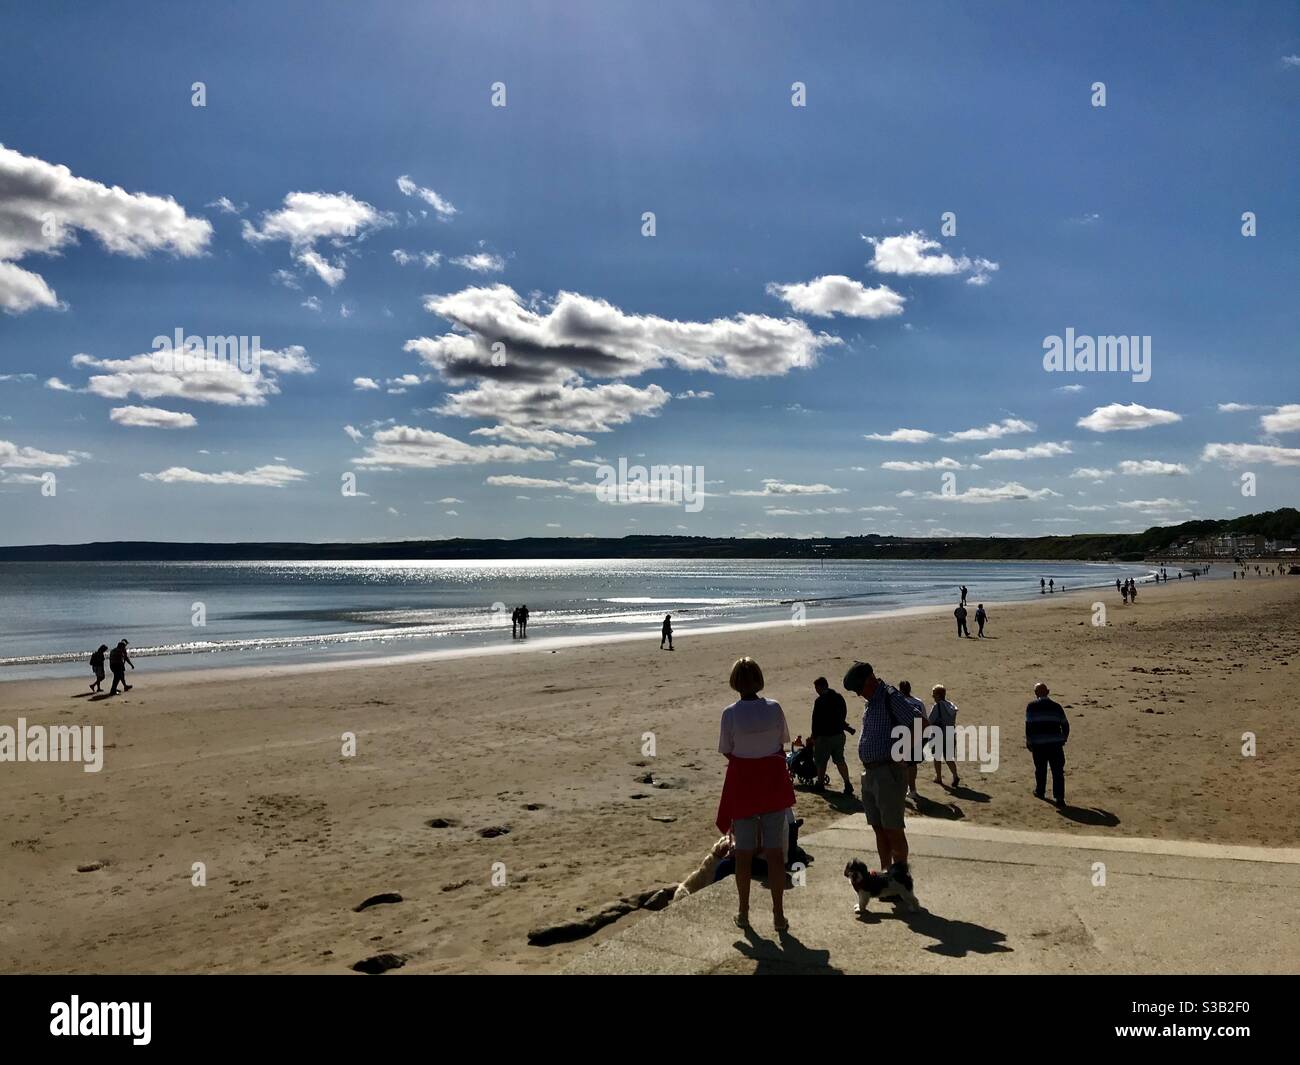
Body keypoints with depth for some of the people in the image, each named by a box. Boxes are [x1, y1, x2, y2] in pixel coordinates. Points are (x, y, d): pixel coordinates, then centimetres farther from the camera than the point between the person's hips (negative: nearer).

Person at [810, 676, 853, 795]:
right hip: (839, 734, 6)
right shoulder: (839, 697, 4)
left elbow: (816, 720, -14)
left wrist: (814, 736, -6)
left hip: (824, 736, -6)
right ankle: (847, 784, 5)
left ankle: (819, 784, 17)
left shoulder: (820, 701, -17)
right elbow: (844, 715, 14)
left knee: (821, 761, 8)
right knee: (840, 760, 12)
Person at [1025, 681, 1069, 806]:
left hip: (1038, 743, -1)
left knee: (1040, 769, 15)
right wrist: (1063, 739, 29)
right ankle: (1059, 797, -6)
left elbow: (1028, 726, -8)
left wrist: (1028, 742, 1)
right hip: (1055, 743, 1)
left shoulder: (1031, 707, -1)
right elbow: (1065, 725, 12)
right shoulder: (1056, 706, 8)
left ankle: (1040, 791, 30)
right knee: (1058, 771, 1)